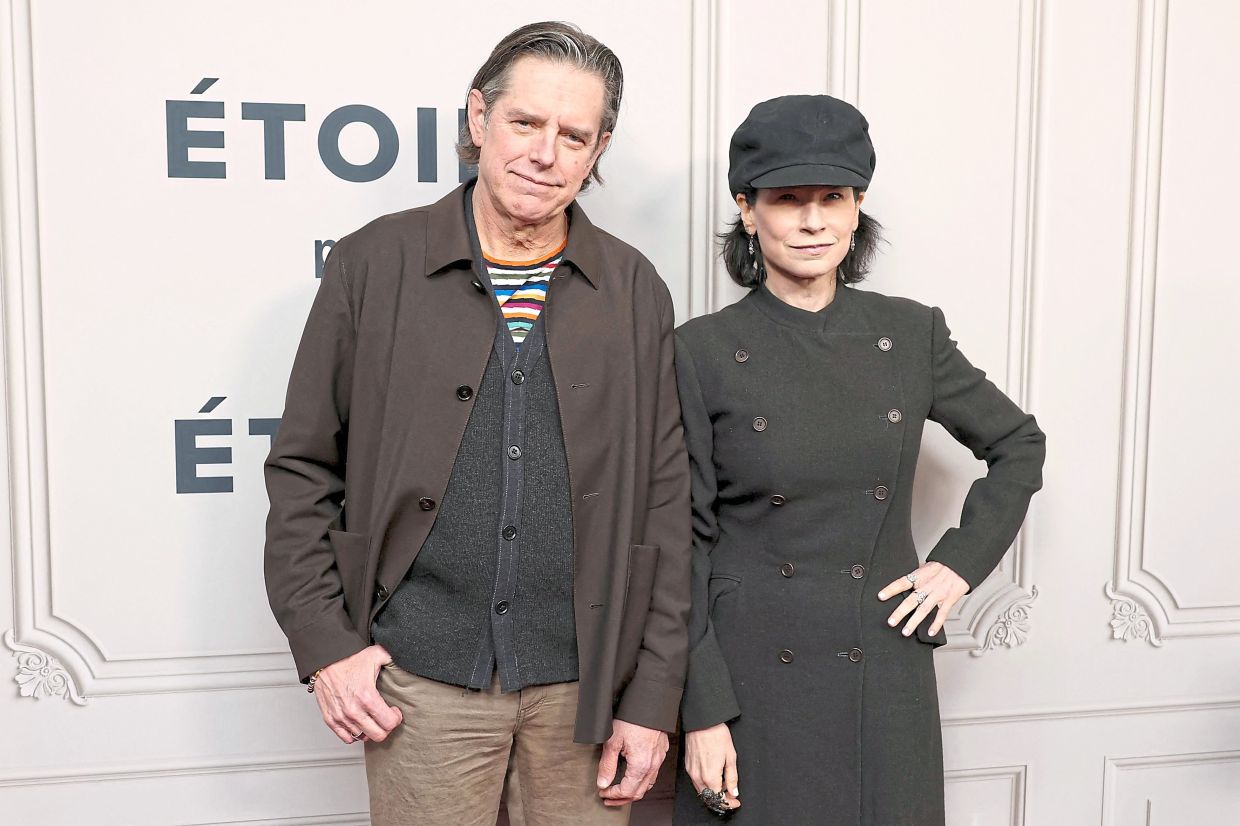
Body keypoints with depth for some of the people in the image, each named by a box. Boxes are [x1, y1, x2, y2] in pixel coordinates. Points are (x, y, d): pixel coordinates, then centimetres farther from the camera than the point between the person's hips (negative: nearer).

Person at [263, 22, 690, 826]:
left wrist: (654, 694, -1)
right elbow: (302, 469, 2)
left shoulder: (636, 291, 1)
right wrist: (325, 644, -4)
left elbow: (666, 501, 1)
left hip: (587, 679, 1)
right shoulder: (373, 264, -2)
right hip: (423, 677, -1)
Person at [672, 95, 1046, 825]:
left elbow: (1019, 444, 14)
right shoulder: (704, 351, -7)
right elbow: (686, 544, -7)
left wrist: (961, 562, 2)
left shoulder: (911, 334, 0)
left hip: (886, 681, 3)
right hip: (752, 677, -2)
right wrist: (702, 711, -9)